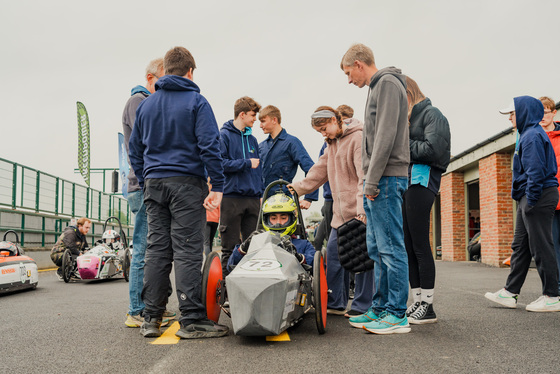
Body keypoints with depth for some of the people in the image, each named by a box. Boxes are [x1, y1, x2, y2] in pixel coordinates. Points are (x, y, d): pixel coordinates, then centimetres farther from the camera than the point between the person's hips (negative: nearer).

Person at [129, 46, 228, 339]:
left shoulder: (145, 104, 15)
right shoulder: (196, 101, -2)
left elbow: (134, 149, 17)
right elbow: (209, 146, -10)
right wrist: (217, 186, -9)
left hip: (153, 183, 5)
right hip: (186, 183, -5)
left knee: (156, 249, 8)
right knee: (187, 250, -6)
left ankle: (151, 318, 12)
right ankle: (191, 320, -4)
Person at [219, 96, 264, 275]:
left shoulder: (252, 139, 18)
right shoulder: (224, 135, -2)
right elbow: (220, 163, -14)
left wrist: (260, 193, 13)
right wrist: (247, 163, -10)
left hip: (252, 198, 6)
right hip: (232, 197, -6)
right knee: (230, 247, -1)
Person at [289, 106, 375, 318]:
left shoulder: (358, 138, -10)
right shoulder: (332, 145, 19)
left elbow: (365, 176, -18)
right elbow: (319, 171, 28)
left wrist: (362, 207, -24)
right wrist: (298, 187, 25)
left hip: (358, 212, -9)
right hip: (340, 212, 9)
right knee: (333, 254, 9)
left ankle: (361, 307, 6)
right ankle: (335, 303, 19)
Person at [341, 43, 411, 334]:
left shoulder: (387, 83, -6)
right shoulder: (377, 87, 23)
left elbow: (386, 135, -17)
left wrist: (372, 179, -18)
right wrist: (369, 181, 16)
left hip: (387, 178, -10)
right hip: (378, 181, 10)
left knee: (391, 247, -8)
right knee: (377, 249, 12)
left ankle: (397, 315, -2)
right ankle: (380, 308, 19)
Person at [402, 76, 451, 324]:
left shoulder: (431, 114, 0)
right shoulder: (406, 118, 25)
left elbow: (433, 149, -14)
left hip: (422, 179, -8)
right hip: (405, 180, 8)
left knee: (420, 245, -8)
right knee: (408, 246, 6)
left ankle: (428, 307, -2)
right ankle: (417, 303, 12)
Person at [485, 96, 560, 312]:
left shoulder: (532, 136, -12)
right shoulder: (528, 135, 20)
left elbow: (536, 172, -20)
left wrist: (531, 200, -20)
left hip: (539, 197, -11)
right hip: (529, 198, 11)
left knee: (541, 247, -5)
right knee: (520, 246, 11)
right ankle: (510, 293, 17)